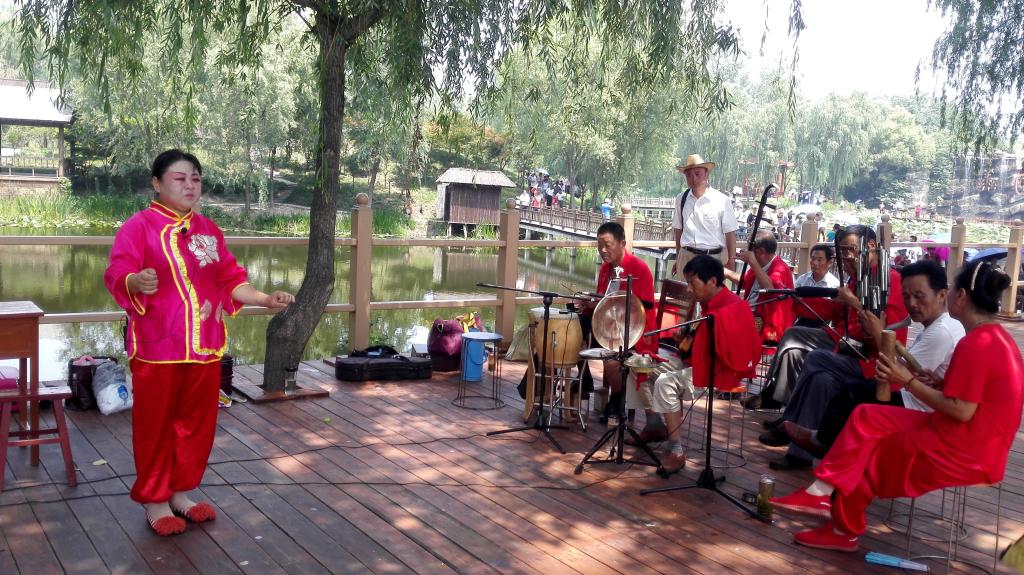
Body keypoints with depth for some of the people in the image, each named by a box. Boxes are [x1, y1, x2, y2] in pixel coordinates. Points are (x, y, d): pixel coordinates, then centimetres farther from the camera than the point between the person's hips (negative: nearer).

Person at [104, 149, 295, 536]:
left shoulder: (208, 230, 12)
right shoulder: (139, 226, -6)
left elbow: (230, 280, 13)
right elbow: (116, 275, -16)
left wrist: (265, 299, 0)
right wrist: (136, 282, -38)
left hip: (204, 347, 6)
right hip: (158, 348, -6)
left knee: (197, 423, 12)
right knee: (155, 425, 3)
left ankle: (181, 493, 26)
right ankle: (155, 501, 16)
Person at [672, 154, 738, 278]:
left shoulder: (722, 200, -4)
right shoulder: (681, 199, 5)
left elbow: (730, 233, -2)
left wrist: (731, 261, -5)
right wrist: (678, 260, 16)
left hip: (714, 258, -3)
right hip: (687, 257, 3)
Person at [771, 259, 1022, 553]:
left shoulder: (974, 344, -23)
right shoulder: (997, 336, 9)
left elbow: (961, 410, -25)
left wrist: (909, 382, -17)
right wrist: (936, 382, 2)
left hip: (963, 450, -10)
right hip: (972, 441, 10)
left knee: (864, 455, 4)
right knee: (867, 418, 4)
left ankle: (845, 529, 23)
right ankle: (822, 492, -1)